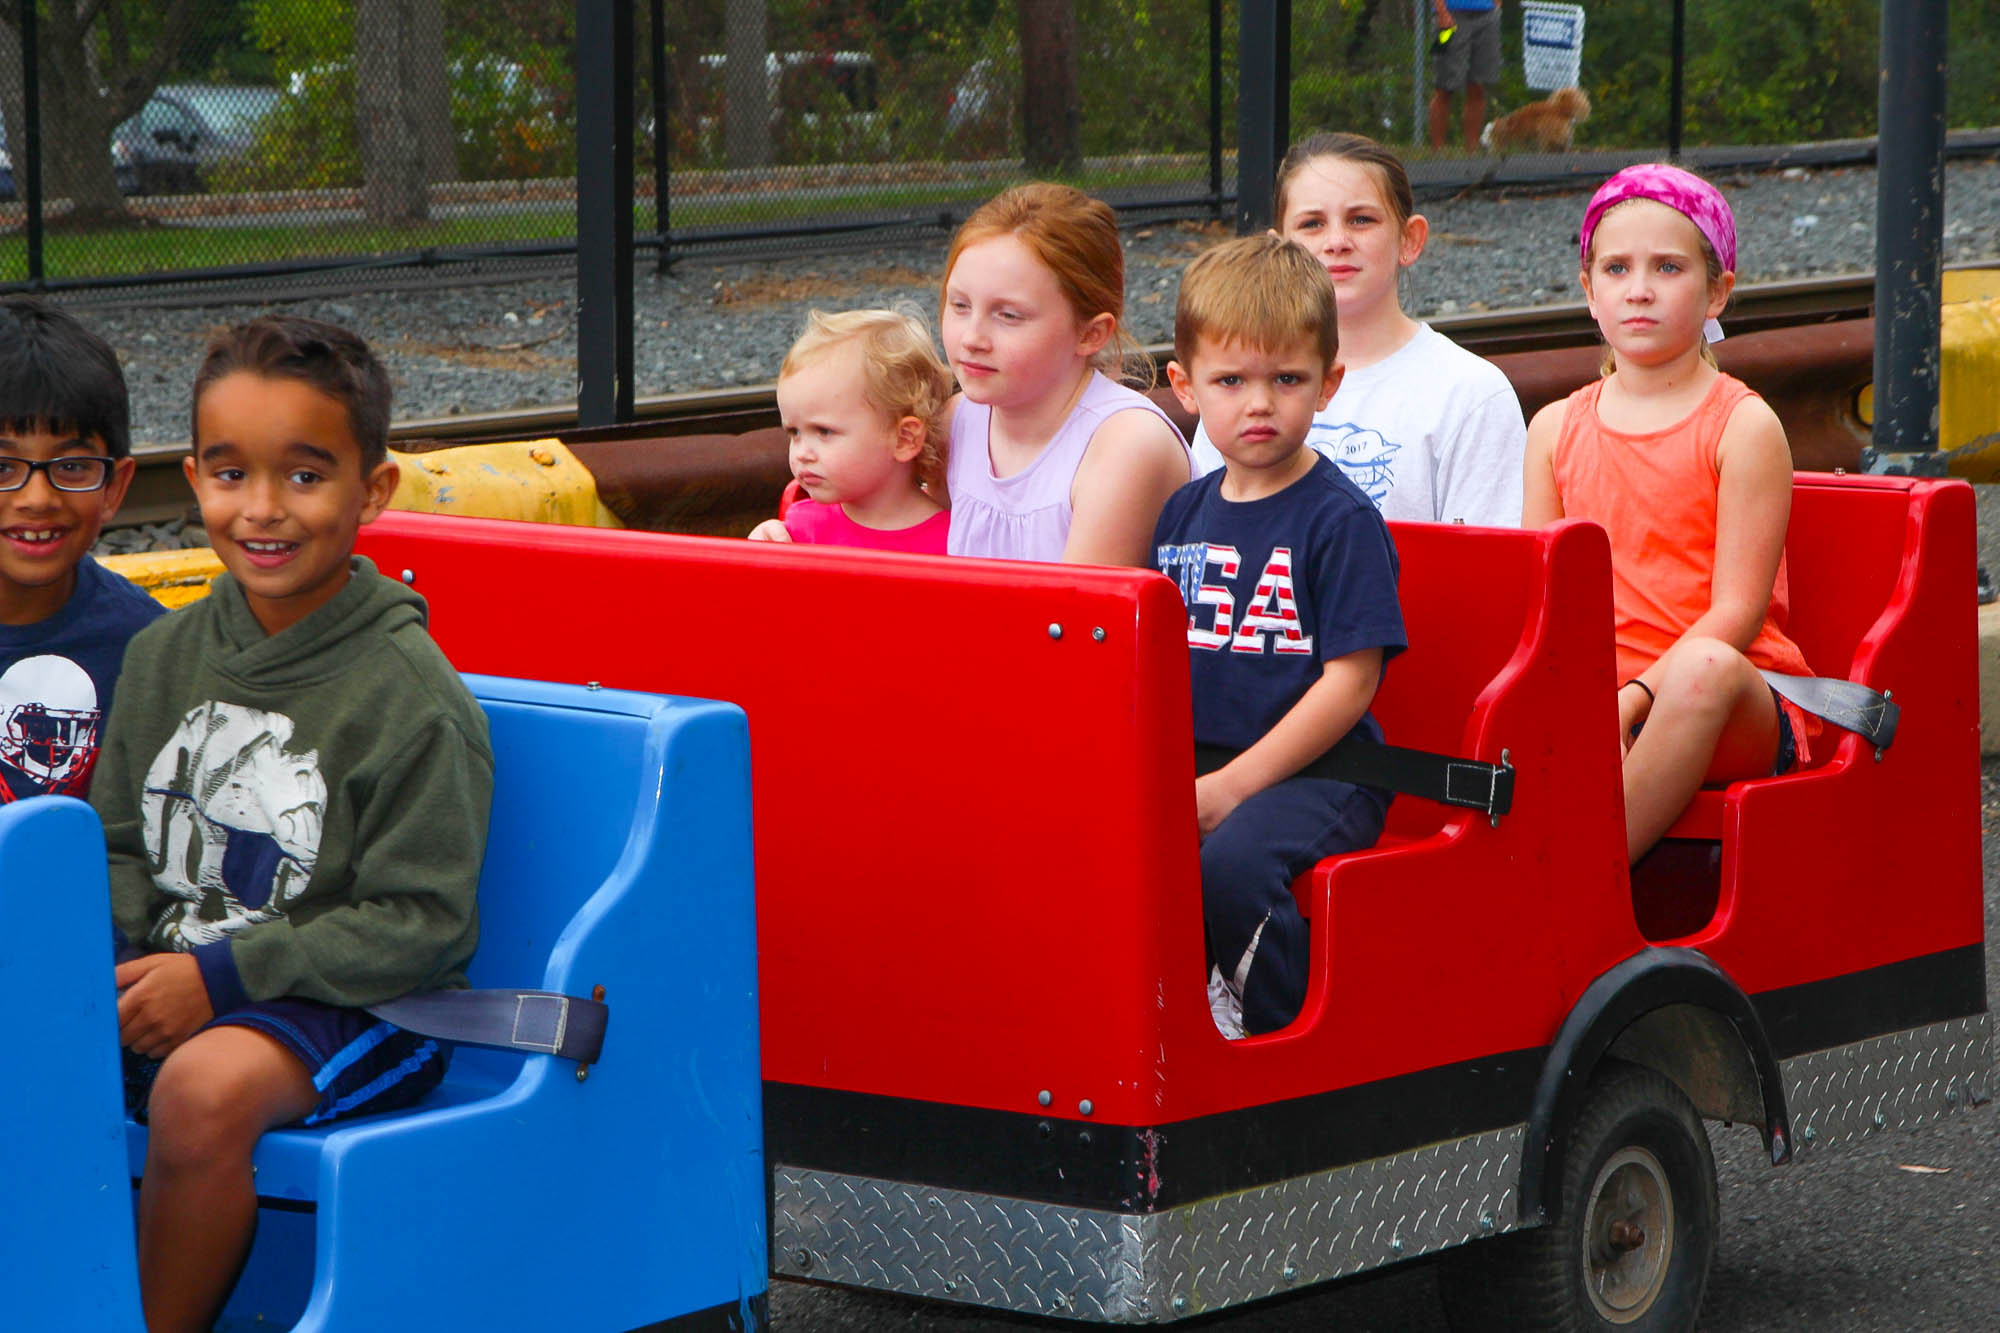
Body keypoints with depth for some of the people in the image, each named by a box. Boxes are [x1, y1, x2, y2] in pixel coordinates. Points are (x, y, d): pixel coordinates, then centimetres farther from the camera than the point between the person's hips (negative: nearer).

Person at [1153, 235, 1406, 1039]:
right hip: (1193, 768, 6)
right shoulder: (1182, 514, 14)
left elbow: (1349, 680, -10)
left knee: (1230, 861, -34)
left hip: (1316, 772, -6)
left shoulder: (1342, 521, -5)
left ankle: (1287, 1032, -12)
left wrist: (1233, 787, -16)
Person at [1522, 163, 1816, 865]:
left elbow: (1736, 610, -7)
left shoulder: (1744, 425, 1)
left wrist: (1636, 697, -22)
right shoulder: (1556, 429, 15)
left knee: (1705, 667, -39)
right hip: (1591, 695, 3)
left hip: (1743, 716, -3)